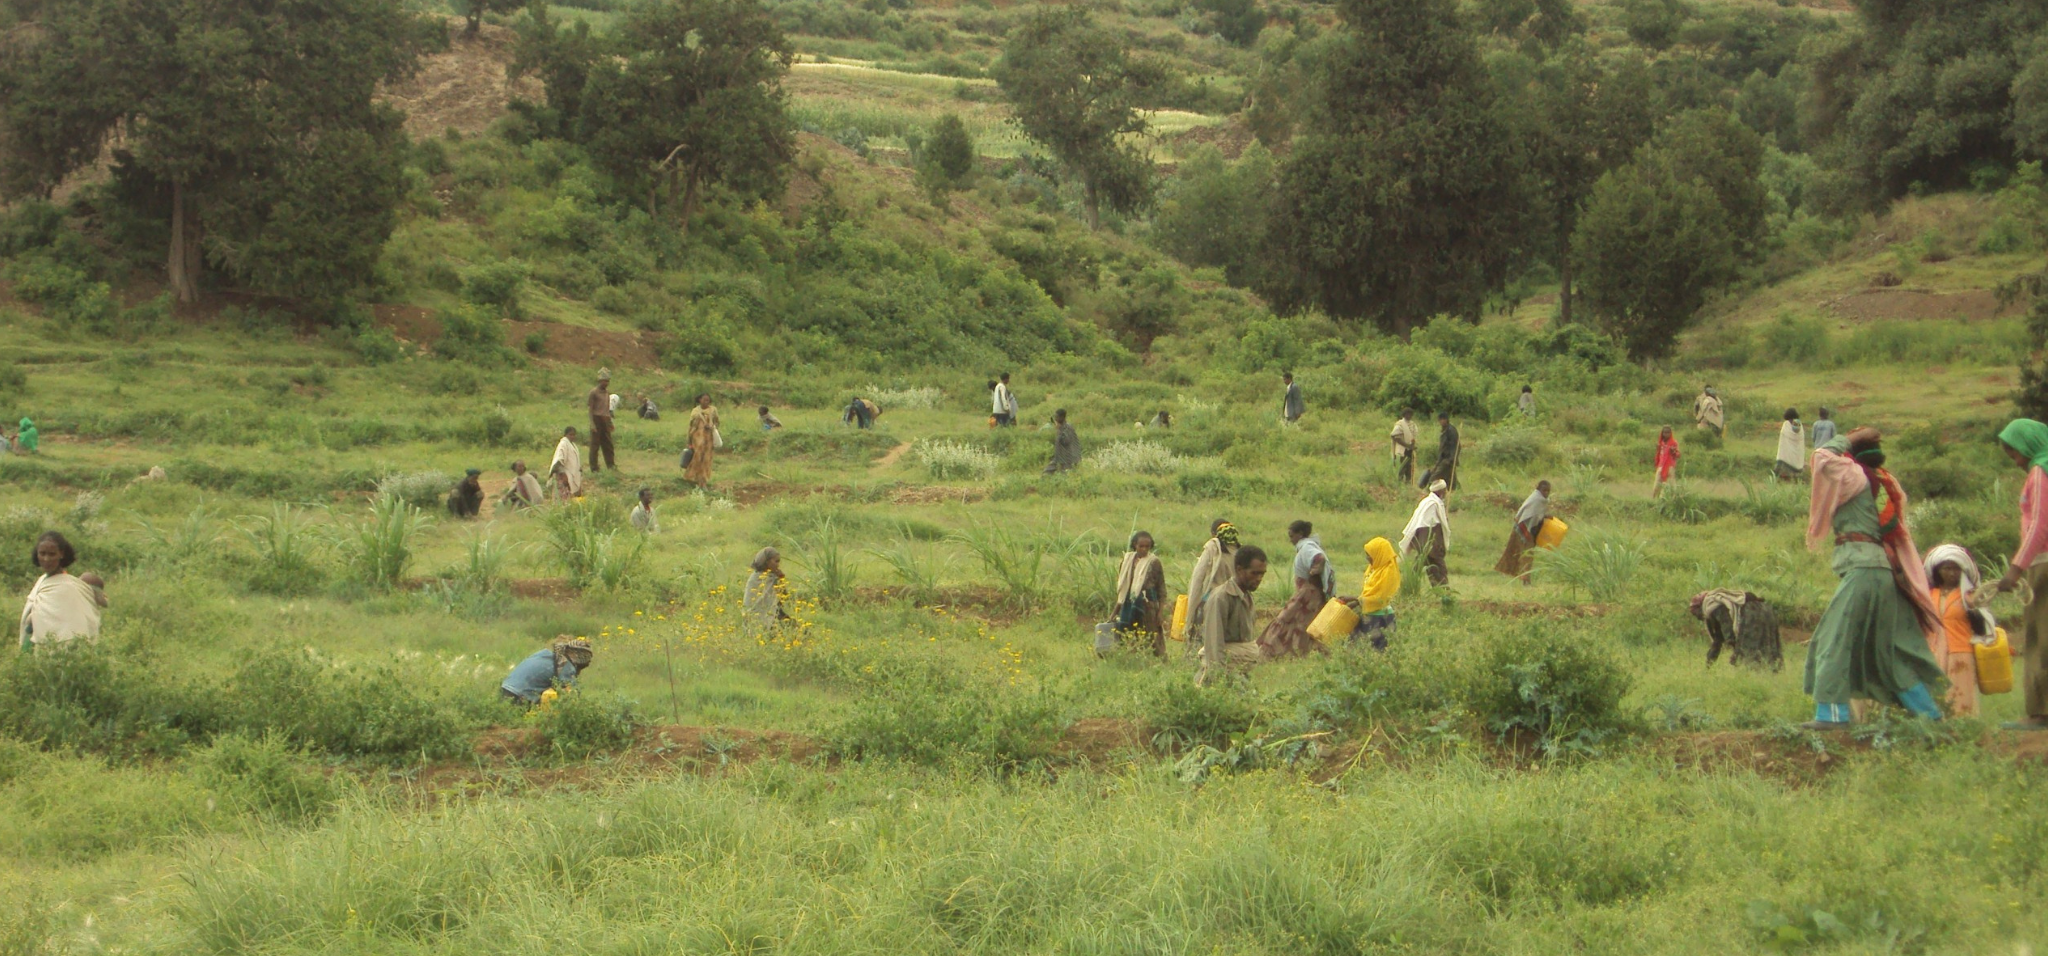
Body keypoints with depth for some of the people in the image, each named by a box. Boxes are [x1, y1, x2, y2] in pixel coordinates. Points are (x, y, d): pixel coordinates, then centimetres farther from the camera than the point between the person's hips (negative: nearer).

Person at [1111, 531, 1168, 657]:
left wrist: (1161, 612, -9)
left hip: (1148, 607, -4)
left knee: (1150, 638, -4)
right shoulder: (1127, 560, 8)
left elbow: (1162, 590, -3)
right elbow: (1121, 586, 14)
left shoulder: (1154, 562, -3)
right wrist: (1117, 609, 13)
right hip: (1129, 605, 4)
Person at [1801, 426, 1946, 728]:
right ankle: (1928, 711, 16)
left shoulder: (1857, 476, -6)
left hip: (1862, 567, -9)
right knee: (1892, 646, 14)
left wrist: (1850, 439, -2)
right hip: (1888, 567, 9)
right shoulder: (1886, 483, 18)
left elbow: (1823, 456, -13)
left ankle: (1831, 714, -14)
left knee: (1836, 639, -8)